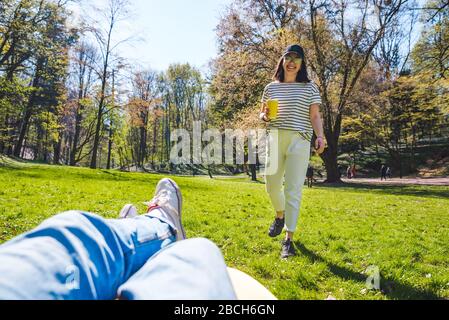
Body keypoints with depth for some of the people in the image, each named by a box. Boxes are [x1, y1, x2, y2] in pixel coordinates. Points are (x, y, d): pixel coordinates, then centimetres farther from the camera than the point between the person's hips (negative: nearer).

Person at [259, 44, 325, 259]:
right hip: (275, 139, 3)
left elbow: (315, 116, 3)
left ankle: (289, 239, 2)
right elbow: (262, 114, 20)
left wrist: (320, 136, -14)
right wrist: (265, 116, -4)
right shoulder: (271, 87, 14)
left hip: (299, 141, -3)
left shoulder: (310, 87, 7)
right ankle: (280, 215, 37)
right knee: (271, 185, 4)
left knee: (293, 190, -5)